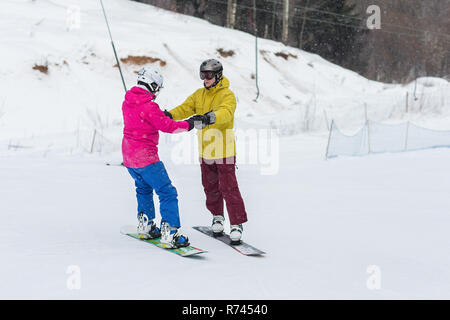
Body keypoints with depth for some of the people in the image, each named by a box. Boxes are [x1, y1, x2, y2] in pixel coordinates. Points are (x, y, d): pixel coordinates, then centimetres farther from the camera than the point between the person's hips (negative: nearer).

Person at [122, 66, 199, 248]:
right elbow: (167, 126, -17)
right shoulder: (148, 106, -19)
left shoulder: (127, 102, 6)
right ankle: (169, 235, -12)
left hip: (128, 156, 9)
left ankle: (145, 227, 34)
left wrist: (161, 116, 19)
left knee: (144, 188, 29)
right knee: (167, 193, -5)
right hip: (145, 157, -9)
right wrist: (187, 125, -3)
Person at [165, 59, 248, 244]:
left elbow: (226, 112, -29)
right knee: (210, 186, 15)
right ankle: (217, 216, 33)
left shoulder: (227, 95, -10)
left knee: (228, 188, -6)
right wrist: (170, 115, -18)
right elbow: (185, 108, 3)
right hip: (205, 150, 6)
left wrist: (211, 117, -50)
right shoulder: (199, 95, 11)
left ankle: (237, 223, 0)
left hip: (224, 150, -6)